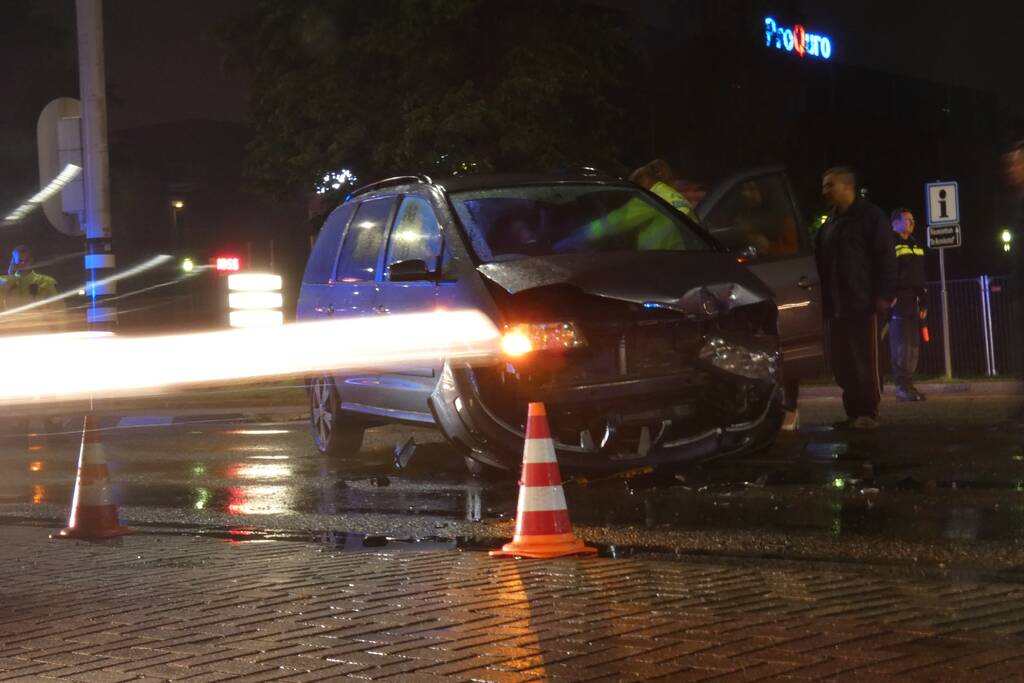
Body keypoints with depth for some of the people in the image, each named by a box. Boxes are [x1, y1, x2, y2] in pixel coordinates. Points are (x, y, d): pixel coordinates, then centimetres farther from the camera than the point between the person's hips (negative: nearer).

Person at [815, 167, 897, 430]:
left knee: (866, 361, -8)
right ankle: (854, 412, 10)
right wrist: (824, 300, 17)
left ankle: (869, 413, -6)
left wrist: (883, 294, -17)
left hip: (862, 304, -8)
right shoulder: (829, 224, 22)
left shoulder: (870, 216, -2)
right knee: (841, 362, 5)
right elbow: (822, 263, 24)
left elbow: (885, 257, -9)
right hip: (835, 306, 8)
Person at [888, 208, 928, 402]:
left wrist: (923, 302, 17)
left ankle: (908, 385, 14)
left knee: (913, 346, 8)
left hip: (912, 302, 8)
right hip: (897, 301, -8)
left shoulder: (916, 246, 21)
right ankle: (902, 387, -8)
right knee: (901, 346, -10)